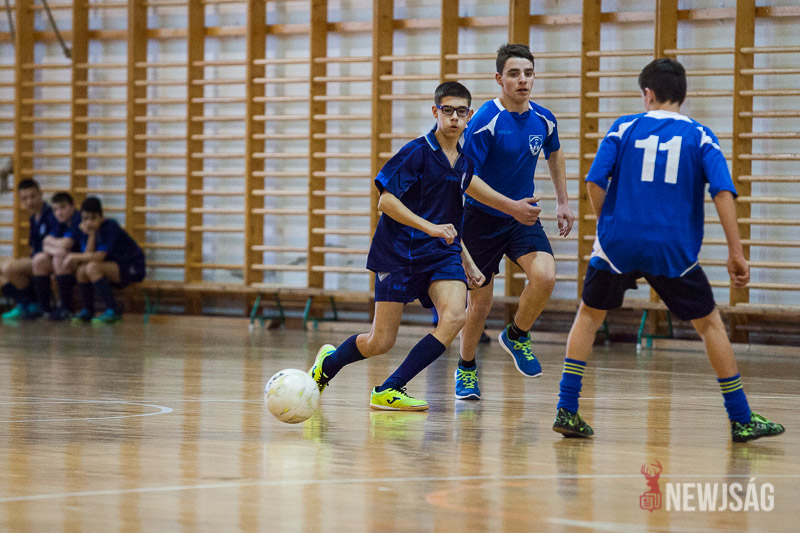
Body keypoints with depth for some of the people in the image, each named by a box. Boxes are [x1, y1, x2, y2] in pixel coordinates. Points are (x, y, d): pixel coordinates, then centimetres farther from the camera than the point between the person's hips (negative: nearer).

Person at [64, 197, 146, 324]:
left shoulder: (110, 226, -19)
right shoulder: (86, 229, 0)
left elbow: (100, 256, -24)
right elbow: (88, 255, -11)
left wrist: (74, 257, -18)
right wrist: (91, 235, -20)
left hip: (133, 268, -7)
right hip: (113, 268, 7)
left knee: (92, 267, -27)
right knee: (81, 269, -16)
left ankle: (113, 311, -23)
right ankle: (87, 311, 1)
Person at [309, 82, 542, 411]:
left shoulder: (464, 162, 11)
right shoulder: (417, 152, -10)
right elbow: (386, 200, -16)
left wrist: (467, 264, 20)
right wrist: (430, 227, -25)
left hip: (441, 253, 5)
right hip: (399, 252, -5)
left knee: (454, 316, -23)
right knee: (381, 343, -3)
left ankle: (389, 391, -16)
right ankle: (328, 362, 31)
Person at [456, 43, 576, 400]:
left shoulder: (543, 120, -2)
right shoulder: (485, 122, -20)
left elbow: (554, 154, 20)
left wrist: (563, 202, 19)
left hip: (523, 217, 4)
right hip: (482, 219, -4)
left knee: (544, 276, -23)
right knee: (480, 305, 3)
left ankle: (516, 336, 6)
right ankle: (466, 369, 30)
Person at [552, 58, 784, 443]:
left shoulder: (623, 128, 5)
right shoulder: (699, 136, 4)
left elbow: (595, 183, -3)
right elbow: (723, 192, -8)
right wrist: (736, 252, -8)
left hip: (619, 242, 1)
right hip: (674, 250, 0)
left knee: (589, 316, 18)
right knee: (710, 324, 12)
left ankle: (566, 410, 10)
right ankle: (741, 420, 10)